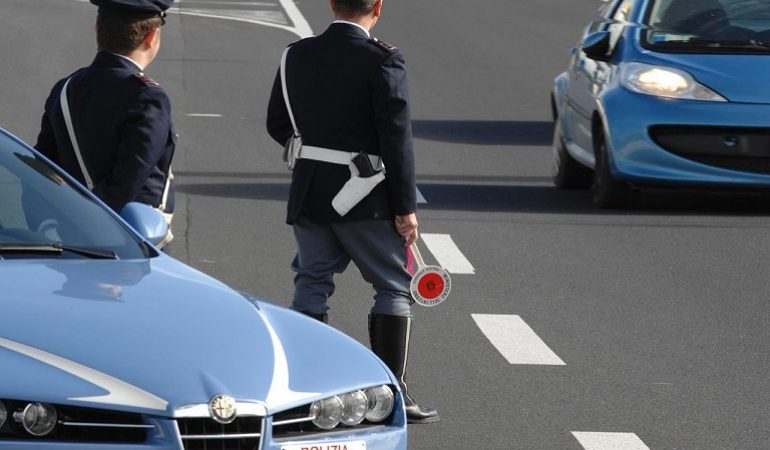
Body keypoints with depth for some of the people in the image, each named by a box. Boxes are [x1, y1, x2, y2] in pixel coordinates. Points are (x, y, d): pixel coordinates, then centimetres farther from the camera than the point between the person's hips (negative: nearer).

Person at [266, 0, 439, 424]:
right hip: (364, 198, -5)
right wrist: (405, 207, -10)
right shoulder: (382, 61, -13)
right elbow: (397, 138, -14)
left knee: (312, 284, 14)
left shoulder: (297, 55, 4)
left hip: (308, 194, 5)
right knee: (394, 288, 6)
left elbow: (277, 125, 12)